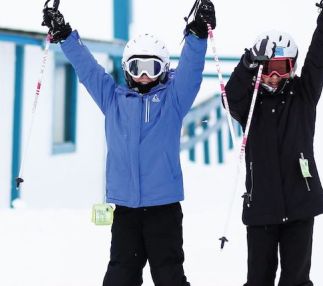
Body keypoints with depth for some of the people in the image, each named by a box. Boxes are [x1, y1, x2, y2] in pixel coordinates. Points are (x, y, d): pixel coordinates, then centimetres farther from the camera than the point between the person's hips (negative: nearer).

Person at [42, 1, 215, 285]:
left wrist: (198, 33, -20)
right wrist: (63, 34, 9)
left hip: (164, 203, -2)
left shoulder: (172, 98, 6)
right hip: (125, 203, 2)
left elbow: (190, 68, -5)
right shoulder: (113, 98, 11)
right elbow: (86, 66, 13)